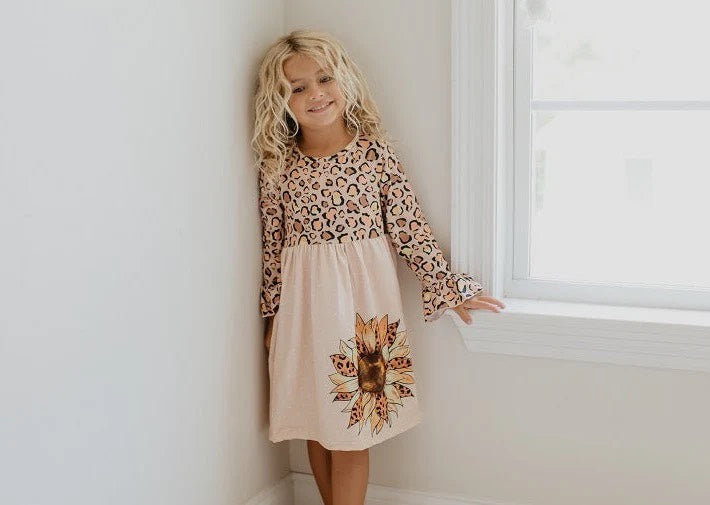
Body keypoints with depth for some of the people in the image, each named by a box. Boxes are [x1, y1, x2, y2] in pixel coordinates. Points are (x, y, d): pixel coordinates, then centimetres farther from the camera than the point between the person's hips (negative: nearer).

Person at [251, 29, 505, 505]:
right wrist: (274, 315, 9)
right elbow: (273, 245, 5)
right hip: (303, 304, 2)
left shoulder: (376, 151, -4)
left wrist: (448, 285, -2)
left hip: (363, 297, -2)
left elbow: (408, 225, -2)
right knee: (317, 427, 11)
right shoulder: (279, 165, 0)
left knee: (351, 432, 2)